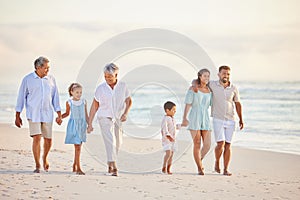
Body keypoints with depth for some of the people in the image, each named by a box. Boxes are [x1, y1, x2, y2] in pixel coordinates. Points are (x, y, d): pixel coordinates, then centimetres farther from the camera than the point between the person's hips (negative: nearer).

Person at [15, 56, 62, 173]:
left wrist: (59, 114, 5)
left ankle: (44, 158, 34)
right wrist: (17, 116, 2)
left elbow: (55, 97, 10)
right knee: (36, 138, -13)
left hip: (47, 114, 3)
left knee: (48, 140, 5)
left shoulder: (51, 79, 6)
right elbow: (21, 97, 3)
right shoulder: (27, 80, -1)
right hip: (33, 114, -3)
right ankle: (37, 165, -4)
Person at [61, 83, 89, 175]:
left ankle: (74, 166, 24)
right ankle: (78, 168, -10)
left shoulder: (83, 102, 4)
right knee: (77, 147, -10)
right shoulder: (69, 103, -2)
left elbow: (86, 115, 10)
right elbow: (67, 113, 11)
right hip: (73, 125, -4)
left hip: (82, 125, 4)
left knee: (79, 147, 10)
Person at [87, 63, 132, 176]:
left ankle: (110, 165, 33)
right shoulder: (101, 88, -6)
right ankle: (114, 167, -28)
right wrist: (90, 124, 0)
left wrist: (125, 113, -8)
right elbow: (94, 106, 1)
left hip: (118, 118, 3)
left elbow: (128, 101, 11)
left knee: (117, 143, 10)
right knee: (110, 141, -19)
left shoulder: (122, 86, -2)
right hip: (105, 117, -3)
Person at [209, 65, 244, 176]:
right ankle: (217, 162, 15)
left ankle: (226, 169, 6)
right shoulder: (212, 85, -3)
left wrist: (241, 119, 10)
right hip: (218, 120, -2)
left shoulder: (234, 88, 3)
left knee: (228, 145, 1)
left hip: (230, 121, 2)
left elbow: (237, 104, 12)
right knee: (220, 144, -13)